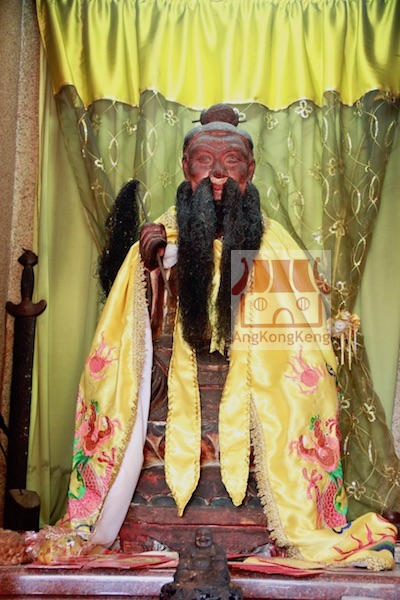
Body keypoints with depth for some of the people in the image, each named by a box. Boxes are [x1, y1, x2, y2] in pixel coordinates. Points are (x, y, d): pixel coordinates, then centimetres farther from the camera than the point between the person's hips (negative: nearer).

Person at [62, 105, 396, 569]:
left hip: (252, 391, 0)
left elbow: (302, 340, 4)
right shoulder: (164, 236, 5)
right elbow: (145, 334, 2)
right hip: (178, 388, 1)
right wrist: (150, 267, -11)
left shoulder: (275, 246, 3)